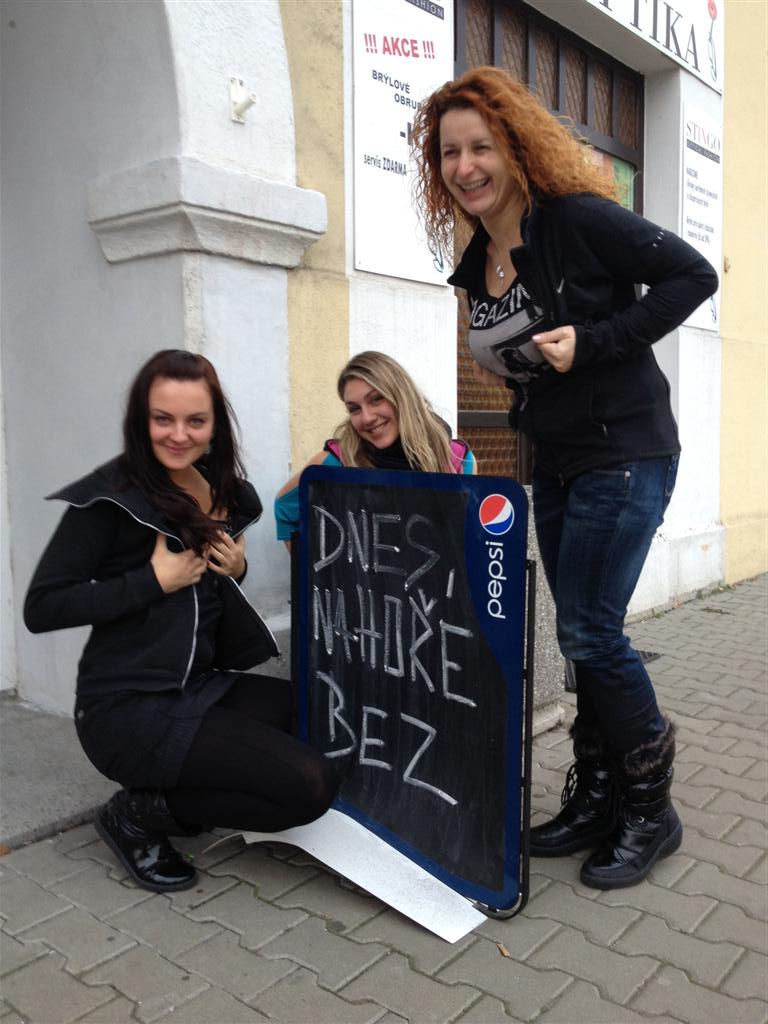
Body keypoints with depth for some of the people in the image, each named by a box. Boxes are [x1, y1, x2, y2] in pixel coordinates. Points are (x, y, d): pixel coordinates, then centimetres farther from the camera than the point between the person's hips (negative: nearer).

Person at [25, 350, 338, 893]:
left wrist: (237, 569, -1)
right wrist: (154, 580, -20)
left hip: (202, 685, 8)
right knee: (310, 786, -16)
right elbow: (41, 608, -14)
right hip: (130, 707, -8)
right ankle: (138, 814, 3)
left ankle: (168, 793, 10)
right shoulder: (112, 495, -13)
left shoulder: (226, 491, 7)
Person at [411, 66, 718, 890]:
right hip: (554, 462, 8)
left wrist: (593, 342, -20)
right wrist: (503, 369, 1)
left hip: (623, 455, -8)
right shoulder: (478, 260, 9)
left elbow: (692, 276, -12)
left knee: (589, 633, -7)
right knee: (583, 635, 11)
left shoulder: (579, 220, -13)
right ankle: (597, 801, 25)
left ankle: (650, 810, 15)